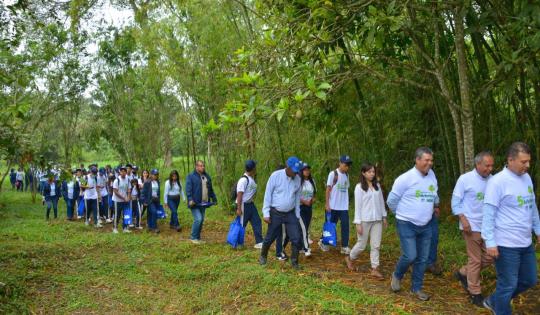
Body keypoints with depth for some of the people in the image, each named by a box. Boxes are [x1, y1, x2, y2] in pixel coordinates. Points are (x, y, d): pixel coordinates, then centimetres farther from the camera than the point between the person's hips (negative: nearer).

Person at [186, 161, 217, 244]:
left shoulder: (207, 176, 14)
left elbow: (210, 189, 21)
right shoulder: (191, 176, -6)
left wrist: (214, 198, 16)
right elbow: (188, 189, -13)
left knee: (201, 220, 10)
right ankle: (193, 237, 2)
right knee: (198, 219, -13)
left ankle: (198, 237, 22)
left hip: (203, 203, 7)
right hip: (195, 203, -7)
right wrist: (190, 199, -24)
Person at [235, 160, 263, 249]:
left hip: (250, 204, 9)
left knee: (257, 222, 6)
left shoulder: (252, 179, 7)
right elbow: (239, 195, -22)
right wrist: (239, 208, -23)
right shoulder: (243, 180, -21)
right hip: (243, 205, -9)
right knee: (241, 224, 2)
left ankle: (259, 242, 10)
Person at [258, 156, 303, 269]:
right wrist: (266, 213, -13)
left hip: (290, 214, 3)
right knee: (270, 237, 10)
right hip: (276, 213, -3)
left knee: (296, 238, -3)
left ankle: (294, 261, 14)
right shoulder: (275, 175, -15)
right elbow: (268, 194, -11)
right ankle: (263, 256, 35)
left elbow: (297, 197, 10)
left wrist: (297, 215, 11)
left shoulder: (297, 179, -1)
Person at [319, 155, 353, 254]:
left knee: (345, 225, -1)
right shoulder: (333, 174, -9)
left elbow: (346, 189, 11)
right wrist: (327, 204, -12)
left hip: (344, 206, 5)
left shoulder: (346, 175, 8)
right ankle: (322, 241, 27)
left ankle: (344, 247, 3)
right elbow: (328, 189, -9)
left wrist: (347, 203, 8)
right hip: (334, 206, -5)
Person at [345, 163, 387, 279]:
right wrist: (358, 223, -11)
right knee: (362, 244, 7)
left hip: (377, 220, 4)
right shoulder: (359, 187, -8)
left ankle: (374, 269, 10)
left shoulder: (377, 186, 6)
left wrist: (384, 217, 11)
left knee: (376, 245, 4)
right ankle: (350, 258, 32)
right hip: (365, 220, -4)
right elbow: (357, 206, -9)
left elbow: (381, 202, 13)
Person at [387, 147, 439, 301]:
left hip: (426, 226, 6)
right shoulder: (405, 178, -16)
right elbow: (391, 200, -8)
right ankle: (397, 275, 20)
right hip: (407, 225, -6)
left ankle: (416, 287, 26)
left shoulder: (432, 175, 3)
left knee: (422, 259, 10)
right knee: (410, 256, -10)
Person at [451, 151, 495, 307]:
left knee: (489, 258, 9)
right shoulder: (465, 179, -10)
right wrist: (463, 220, -15)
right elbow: (455, 202, -7)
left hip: (488, 226, 5)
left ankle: (463, 273, 30)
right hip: (472, 226, -5)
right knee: (475, 260, 3)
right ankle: (475, 293, 18)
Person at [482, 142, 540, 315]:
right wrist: (490, 242, -20)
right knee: (508, 285, 3)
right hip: (506, 244, -8)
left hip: (526, 243, 9)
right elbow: (488, 214, -17)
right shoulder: (497, 181, -17)